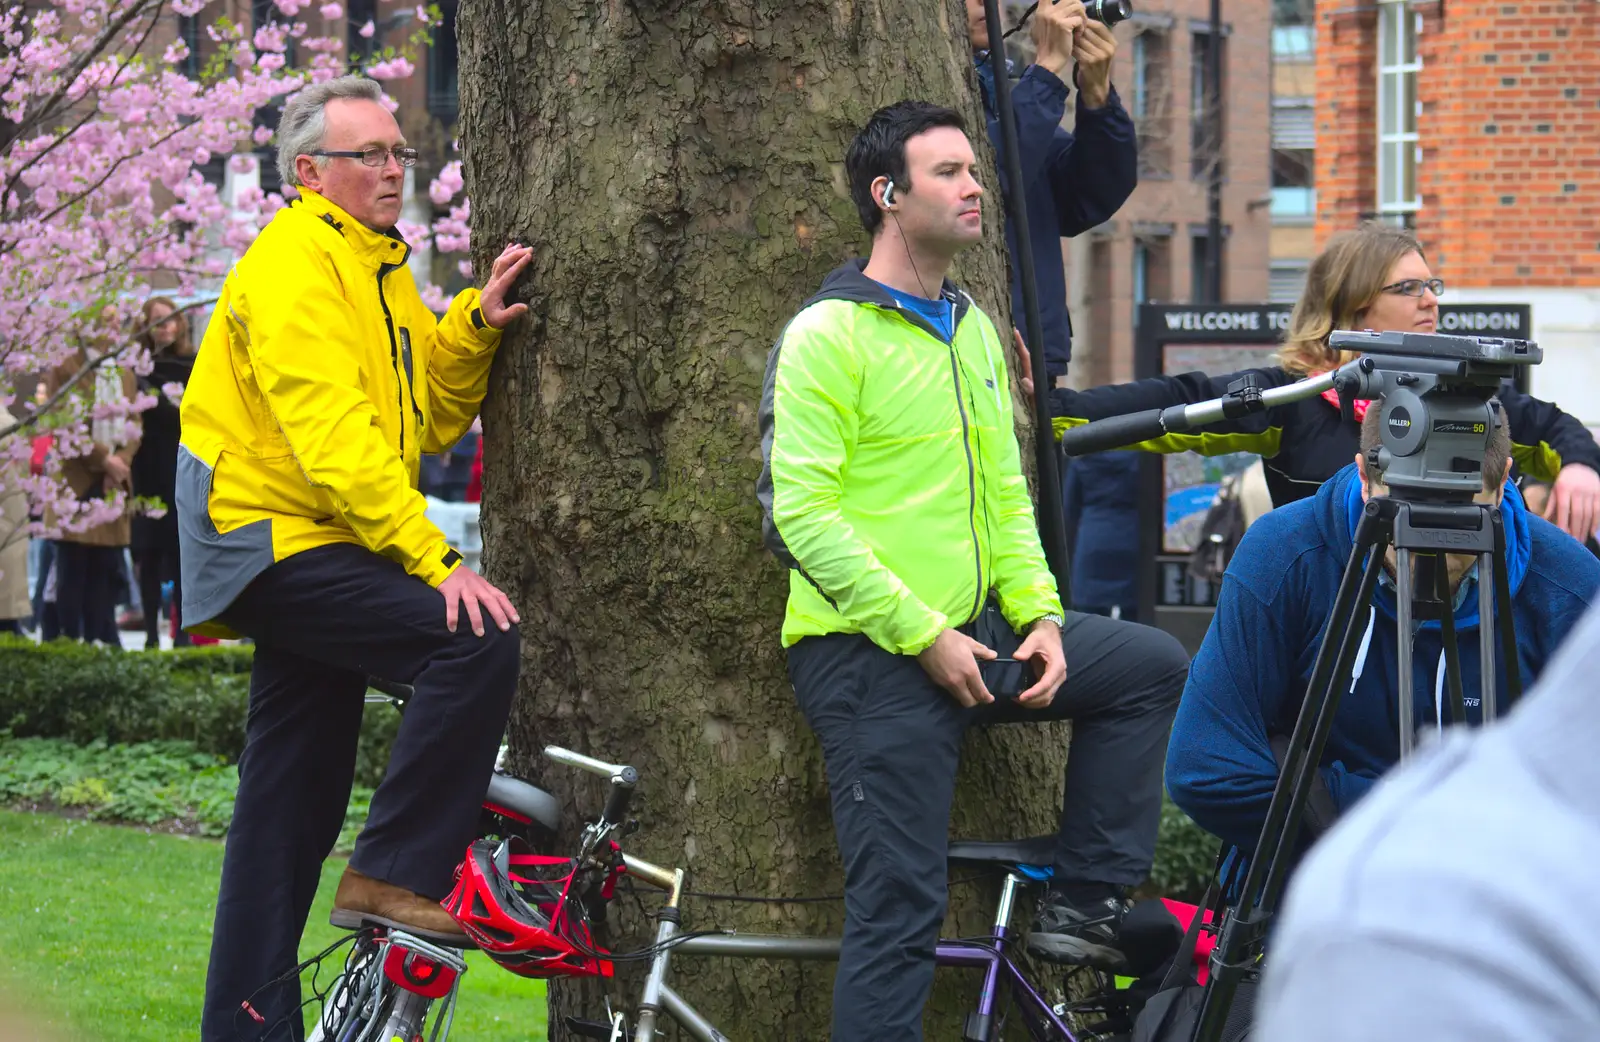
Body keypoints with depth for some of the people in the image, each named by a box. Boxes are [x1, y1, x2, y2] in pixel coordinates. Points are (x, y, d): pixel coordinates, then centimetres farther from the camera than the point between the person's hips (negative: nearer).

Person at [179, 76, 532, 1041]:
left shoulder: (381, 270, 19)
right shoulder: (294, 267, -13)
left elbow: (429, 420, 11)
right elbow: (334, 437, -23)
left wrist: (473, 326, -5)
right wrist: (436, 560, -29)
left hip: (317, 553, 10)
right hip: (277, 543, -10)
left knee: (296, 804, 10)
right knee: (476, 638, -26)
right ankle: (396, 876, -20)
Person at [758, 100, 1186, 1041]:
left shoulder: (973, 330, 14)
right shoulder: (828, 335, -11)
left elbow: (1005, 492, 19)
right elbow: (801, 512, -17)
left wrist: (1041, 614, 2)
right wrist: (922, 635, -20)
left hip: (972, 635, 8)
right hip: (869, 654, -8)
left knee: (1152, 666, 5)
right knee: (900, 911, -8)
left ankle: (1085, 907, 9)